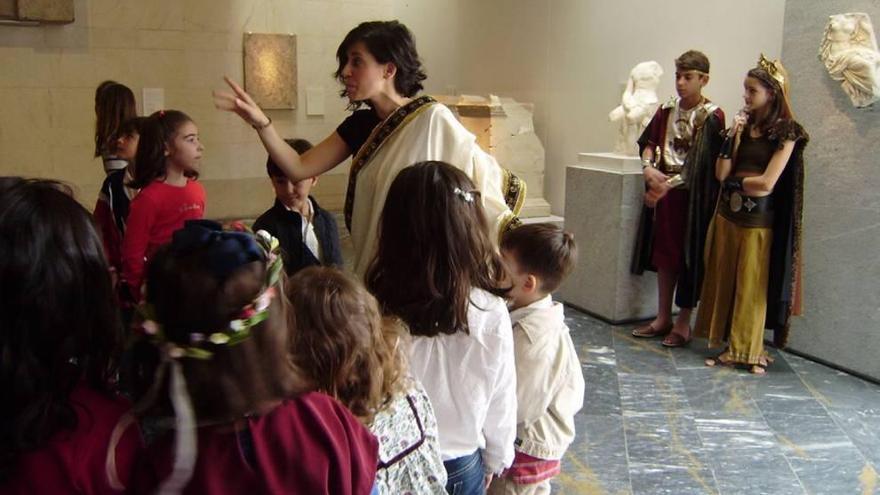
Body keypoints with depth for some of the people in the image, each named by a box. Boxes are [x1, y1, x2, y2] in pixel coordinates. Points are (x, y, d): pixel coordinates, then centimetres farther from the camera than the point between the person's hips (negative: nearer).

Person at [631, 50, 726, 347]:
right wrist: (648, 168, -11)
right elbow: (648, 142, 9)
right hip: (662, 190, 6)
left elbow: (700, 163, -16)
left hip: (692, 195, -6)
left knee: (688, 256, 1)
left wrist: (668, 184, -22)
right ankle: (663, 318, 20)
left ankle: (683, 322, 12)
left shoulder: (712, 116, -9)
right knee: (664, 253, 10)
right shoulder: (666, 111, 9)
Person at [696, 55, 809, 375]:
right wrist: (732, 136, -7)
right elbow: (721, 173, 1)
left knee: (751, 286, 3)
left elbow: (766, 184, -14)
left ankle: (748, 352, 18)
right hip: (727, 212, 6)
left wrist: (736, 181, 0)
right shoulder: (744, 124, 8)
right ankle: (731, 348, 19)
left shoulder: (786, 131, -7)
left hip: (758, 219, -5)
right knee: (724, 281, 8)